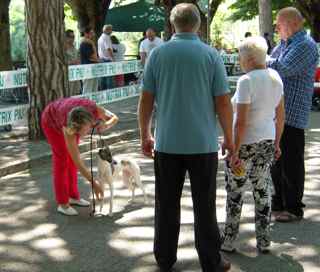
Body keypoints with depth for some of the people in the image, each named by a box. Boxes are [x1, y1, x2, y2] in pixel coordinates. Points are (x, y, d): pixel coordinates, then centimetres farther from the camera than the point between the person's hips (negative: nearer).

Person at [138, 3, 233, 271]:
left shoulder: (158, 53, -1)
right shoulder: (211, 55, -5)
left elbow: (146, 99, 0)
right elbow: (223, 102, -5)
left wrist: (145, 135, 12)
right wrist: (229, 138, 6)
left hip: (167, 143, 2)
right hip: (203, 143, -1)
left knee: (167, 205, 12)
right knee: (205, 207, 8)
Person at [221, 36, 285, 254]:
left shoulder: (247, 81, -18)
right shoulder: (276, 77, 4)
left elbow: (240, 122, -20)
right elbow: (281, 116, 11)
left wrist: (234, 153, -15)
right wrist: (276, 143, 20)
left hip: (245, 143, -6)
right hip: (267, 141, 7)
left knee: (235, 193, 7)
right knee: (262, 191, 14)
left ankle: (229, 241, 18)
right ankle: (264, 242, 22)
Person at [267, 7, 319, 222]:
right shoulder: (284, 44, 18)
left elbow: (282, 68, -22)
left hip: (292, 114, -9)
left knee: (292, 163, -1)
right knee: (276, 160, 16)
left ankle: (294, 208, 9)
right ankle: (279, 203, 28)